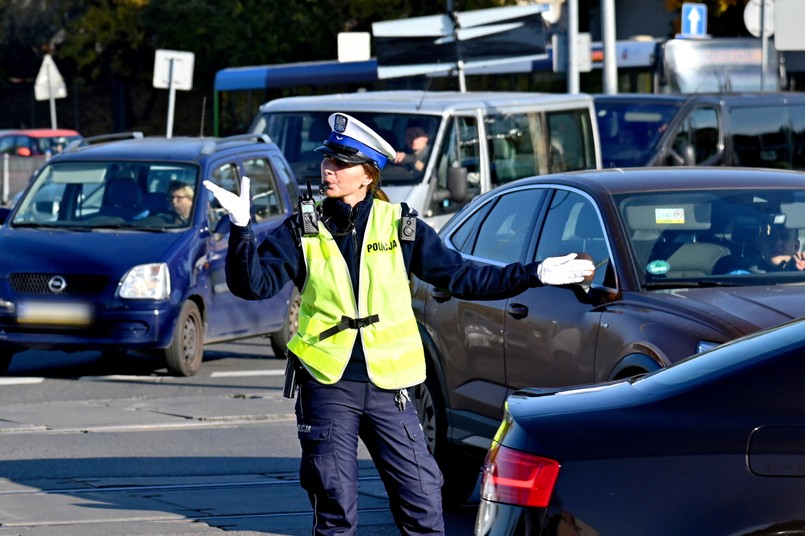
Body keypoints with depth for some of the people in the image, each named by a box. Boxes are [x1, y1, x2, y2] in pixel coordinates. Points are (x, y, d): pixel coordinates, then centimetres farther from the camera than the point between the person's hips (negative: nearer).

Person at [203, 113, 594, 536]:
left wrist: (535, 275, 4)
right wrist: (241, 230, -23)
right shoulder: (302, 231, 3)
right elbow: (254, 283, -7)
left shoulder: (400, 227, 4)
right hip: (327, 388, -1)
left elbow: (461, 277, 8)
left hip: (388, 388, 1)